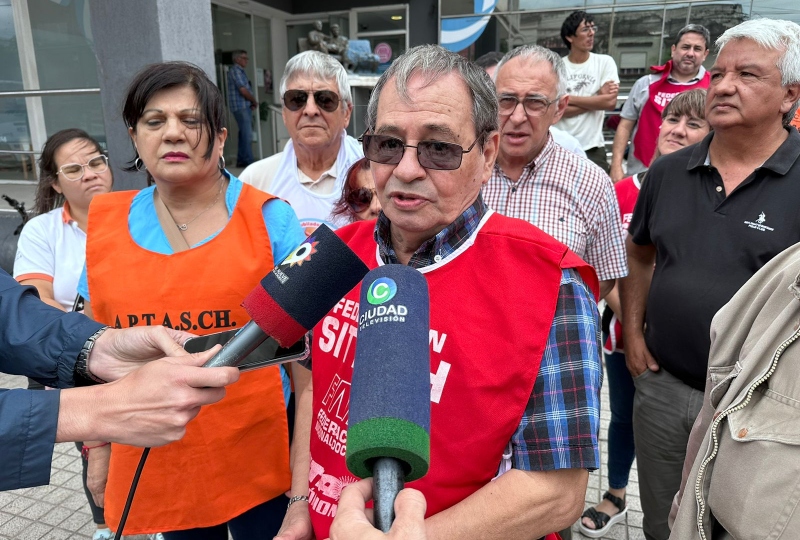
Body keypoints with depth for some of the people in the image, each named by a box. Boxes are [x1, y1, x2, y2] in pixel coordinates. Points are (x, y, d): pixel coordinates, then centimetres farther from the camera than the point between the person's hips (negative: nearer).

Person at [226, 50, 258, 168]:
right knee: (247, 135, -10)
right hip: (240, 106, -10)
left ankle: (241, 160, 16)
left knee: (244, 134, 11)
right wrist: (254, 101, -4)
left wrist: (252, 102, 3)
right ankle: (248, 161, -8)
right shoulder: (235, 70, -10)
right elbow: (243, 90, -17)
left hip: (245, 106, 10)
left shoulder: (240, 71, 19)